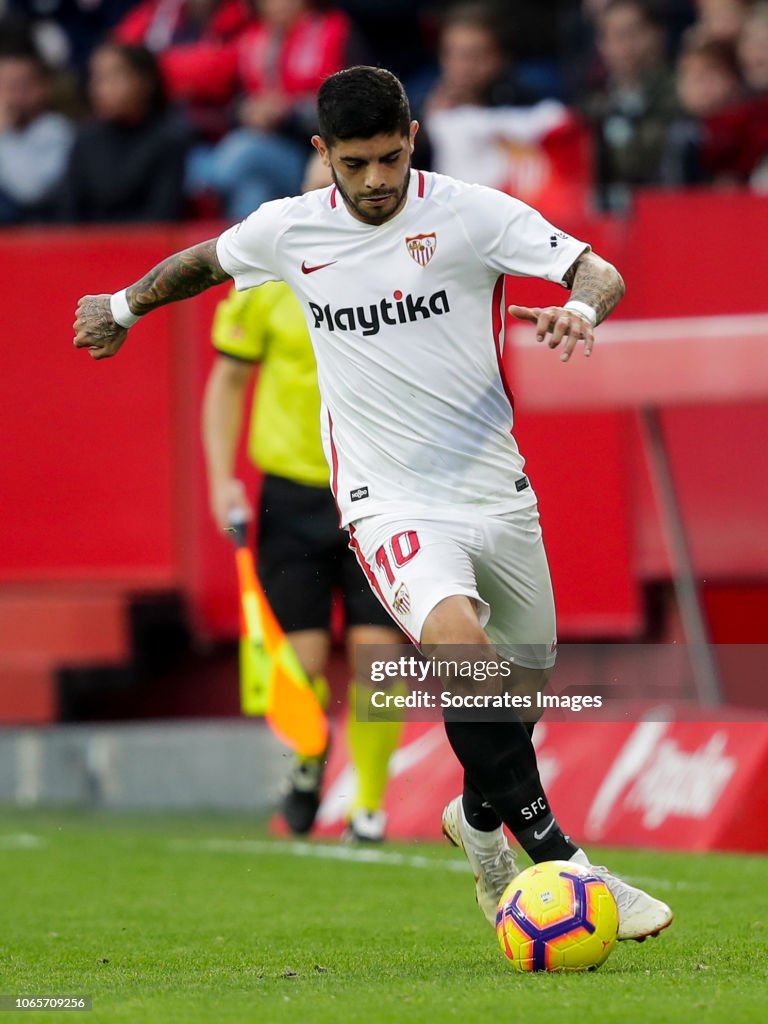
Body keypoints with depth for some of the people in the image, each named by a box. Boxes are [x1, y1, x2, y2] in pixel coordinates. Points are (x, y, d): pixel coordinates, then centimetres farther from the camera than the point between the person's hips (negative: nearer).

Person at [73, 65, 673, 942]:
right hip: (389, 504, -2)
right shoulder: (289, 230, 0)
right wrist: (124, 306, 37)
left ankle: (480, 819, 50)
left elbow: (601, 273, -12)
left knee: (525, 676, 15)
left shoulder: (471, 213, -6)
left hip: (498, 494, 2)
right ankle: (559, 859, -30)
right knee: (458, 640, -31)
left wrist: (581, 307, -35)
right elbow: (208, 260, 22)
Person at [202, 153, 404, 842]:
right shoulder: (267, 281, 0)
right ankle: (309, 760, 29)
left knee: (374, 653, -9)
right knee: (304, 660, -3)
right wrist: (222, 477, 0)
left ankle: (370, 807, 5)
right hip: (291, 494, 0)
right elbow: (228, 380, 8)